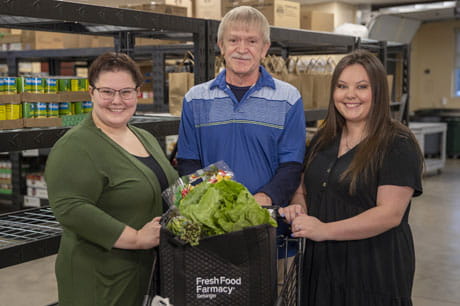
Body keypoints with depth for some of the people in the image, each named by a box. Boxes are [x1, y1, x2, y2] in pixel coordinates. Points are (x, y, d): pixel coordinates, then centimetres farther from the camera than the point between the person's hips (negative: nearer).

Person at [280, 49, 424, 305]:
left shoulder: (398, 145, -10)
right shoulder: (323, 140, 10)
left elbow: (390, 214, -18)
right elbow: (304, 190, 19)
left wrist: (324, 230, -25)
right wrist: (298, 208, -5)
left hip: (375, 273, -5)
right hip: (320, 267, 6)